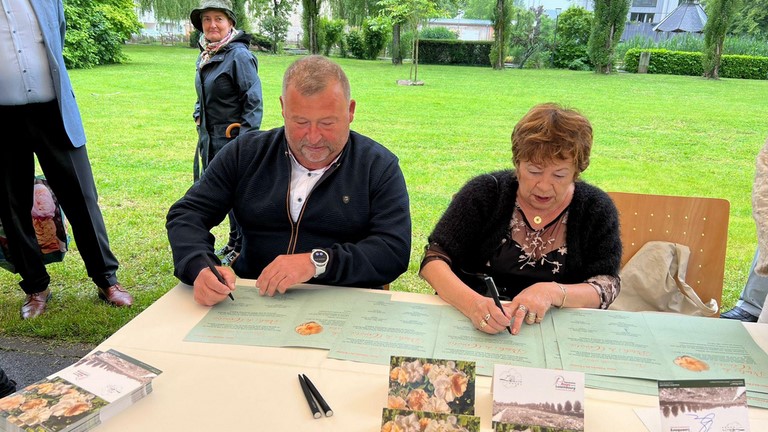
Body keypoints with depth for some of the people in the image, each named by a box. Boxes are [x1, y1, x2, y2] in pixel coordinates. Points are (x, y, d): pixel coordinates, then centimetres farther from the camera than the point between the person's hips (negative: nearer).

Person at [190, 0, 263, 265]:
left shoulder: (239, 55, -13)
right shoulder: (205, 55, 11)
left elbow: (254, 102, -16)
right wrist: (200, 125, 15)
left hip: (233, 139, -8)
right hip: (210, 139, 8)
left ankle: (240, 248, 16)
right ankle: (234, 241, 30)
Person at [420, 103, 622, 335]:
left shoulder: (597, 209, -1)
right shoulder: (485, 192, -5)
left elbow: (607, 287, -5)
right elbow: (434, 260, -11)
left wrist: (552, 293, -25)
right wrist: (473, 303, -30)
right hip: (473, 328, -1)